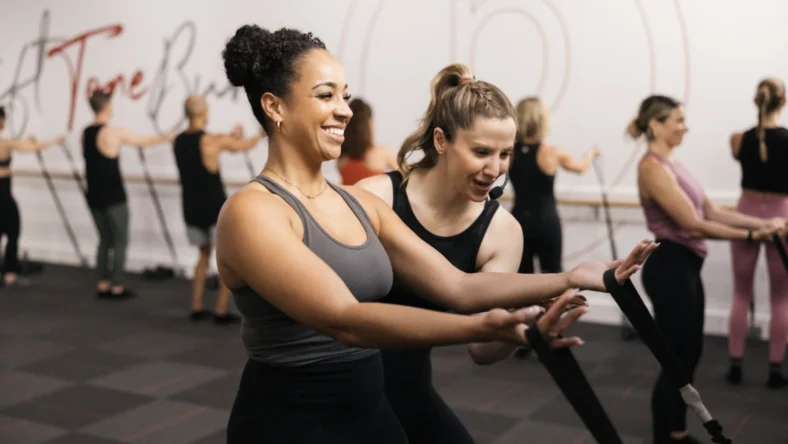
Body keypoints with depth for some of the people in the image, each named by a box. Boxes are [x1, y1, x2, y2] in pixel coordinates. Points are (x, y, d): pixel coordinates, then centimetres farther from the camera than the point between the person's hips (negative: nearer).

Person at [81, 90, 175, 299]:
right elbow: (145, 141, -4)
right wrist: (168, 137, 11)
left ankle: (103, 284, 17)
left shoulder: (85, 133, 6)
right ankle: (117, 287, 5)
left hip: (94, 196, 7)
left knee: (104, 239, 16)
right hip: (113, 197, -6)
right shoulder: (115, 133, -14)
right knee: (120, 241, 3)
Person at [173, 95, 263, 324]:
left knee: (204, 254, 24)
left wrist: (231, 136, 34)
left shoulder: (178, 142, 2)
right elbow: (245, 145, 1)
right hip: (215, 210, -6)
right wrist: (260, 135, 24)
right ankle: (221, 311, 4)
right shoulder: (213, 141, -15)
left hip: (191, 210, 6)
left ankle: (197, 308, 22)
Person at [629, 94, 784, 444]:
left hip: (684, 267, 10)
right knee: (677, 359, 0)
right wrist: (751, 236, -16)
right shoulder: (653, 167, -17)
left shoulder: (671, 163, 13)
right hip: (669, 268, -10)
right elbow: (694, 225, -21)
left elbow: (711, 212, 12)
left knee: (689, 355, 17)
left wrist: (762, 222, 5)